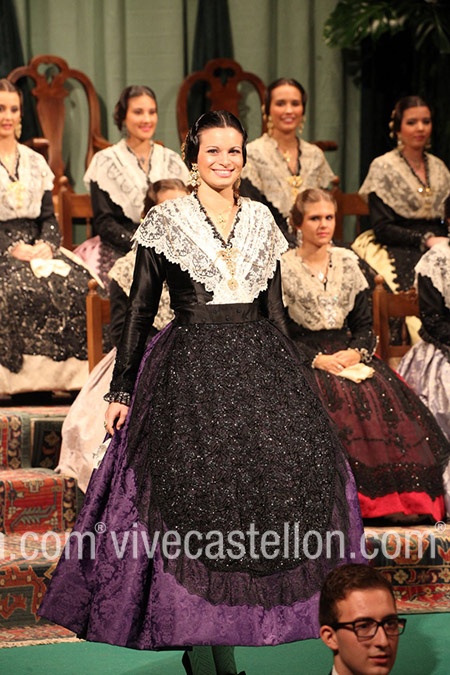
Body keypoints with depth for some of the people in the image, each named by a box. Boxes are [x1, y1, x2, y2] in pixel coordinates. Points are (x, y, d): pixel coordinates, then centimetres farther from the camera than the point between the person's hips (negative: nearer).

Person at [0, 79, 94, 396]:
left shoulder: (35, 162, 18)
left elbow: (49, 217, 15)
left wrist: (46, 245, -6)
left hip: (37, 247, 4)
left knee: (78, 284, -25)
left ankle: (63, 374, -21)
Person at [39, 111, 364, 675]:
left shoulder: (261, 222, 13)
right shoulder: (166, 222, 2)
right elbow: (139, 310, 2)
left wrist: (294, 383, 15)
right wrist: (121, 390, -2)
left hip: (261, 369, 4)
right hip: (189, 372, -4)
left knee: (264, 490, -4)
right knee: (193, 498, -7)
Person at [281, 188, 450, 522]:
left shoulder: (348, 262, 14)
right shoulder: (284, 268, 1)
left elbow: (364, 324, 14)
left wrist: (355, 352, -6)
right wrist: (317, 359, -14)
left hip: (347, 354, 4)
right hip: (304, 359, -4)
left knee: (389, 401, -23)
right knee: (340, 405, -32)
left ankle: (402, 498, -17)